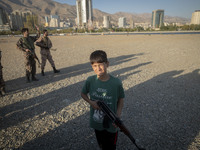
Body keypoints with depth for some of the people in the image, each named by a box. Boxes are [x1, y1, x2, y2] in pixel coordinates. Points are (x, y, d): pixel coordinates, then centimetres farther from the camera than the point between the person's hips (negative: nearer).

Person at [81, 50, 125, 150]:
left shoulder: (116, 82, -21)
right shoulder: (90, 80, -15)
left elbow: (121, 99, -7)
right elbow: (83, 94, 2)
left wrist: (117, 116, -18)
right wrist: (91, 102, -15)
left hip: (111, 124, -2)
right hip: (96, 122, 3)